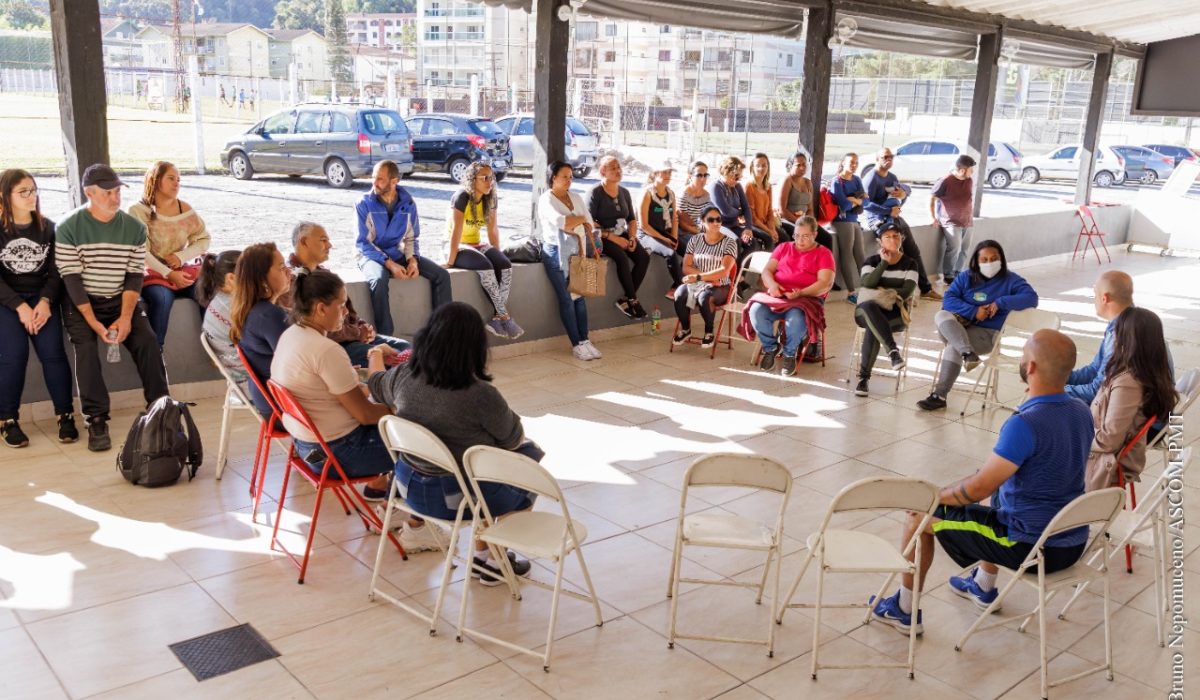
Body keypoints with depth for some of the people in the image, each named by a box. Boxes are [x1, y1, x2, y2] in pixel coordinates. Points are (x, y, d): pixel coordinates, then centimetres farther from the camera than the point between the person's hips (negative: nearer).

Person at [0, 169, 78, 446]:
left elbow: (56, 271, 1)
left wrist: (45, 301, -14)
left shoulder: (48, 227, 4)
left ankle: (65, 415, -4)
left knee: (53, 353, -14)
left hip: (42, 297, 2)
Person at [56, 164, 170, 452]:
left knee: (147, 340, -20)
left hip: (122, 300, 2)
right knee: (86, 346, -26)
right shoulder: (69, 228, -8)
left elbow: (135, 275, -1)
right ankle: (96, 420, -21)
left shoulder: (134, 228, 1)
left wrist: (126, 317, -15)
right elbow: (71, 278, -11)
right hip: (81, 302, -2)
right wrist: (94, 323, -20)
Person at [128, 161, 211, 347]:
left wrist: (180, 256, -12)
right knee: (162, 298, -35)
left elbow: (204, 239, 6)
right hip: (152, 272, -3)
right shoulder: (138, 211, -6)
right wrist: (168, 274, -20)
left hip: (182, 269, 3)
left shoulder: (185, 209, 6)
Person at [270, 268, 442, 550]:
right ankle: (416, 530, 9)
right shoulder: (325, 350, -28)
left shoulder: (290, 335, 2)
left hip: (306, 441, 10)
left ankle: (377, 486, 36)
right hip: (335, 452, -10)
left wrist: (375, 354, 9)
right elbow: (364, 413, -22)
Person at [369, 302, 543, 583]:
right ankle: (495, 562, 28)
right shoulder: (482, 395, -27)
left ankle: (481, 554, 36)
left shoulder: (402, 377, -11)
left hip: (411, 489, 6)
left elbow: (375, 387, 14)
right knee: (529, 455, 21)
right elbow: (512, 438, -9)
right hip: (459, 498, -6)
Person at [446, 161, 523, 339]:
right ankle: (504, 316, -23)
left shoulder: (490, 199, 2)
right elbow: (456, 231, -22)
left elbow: (493, 229, 7)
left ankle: (498, 317, -21)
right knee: (486, 268, -32)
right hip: (459, 246, -7)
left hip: (477, 244, 7)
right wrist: (451, 261, -23)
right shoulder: (462, 198, -18)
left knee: (505, 266, -21)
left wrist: (497, 255, 6)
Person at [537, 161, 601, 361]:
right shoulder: (546, 200, -2)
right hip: (557, 253, -5)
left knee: (580, 296, -1)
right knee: (566, 298, -7)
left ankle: (584, 340, 1)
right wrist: (581, 219, -4)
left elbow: (590, 225, 12)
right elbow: (560, 222, -19)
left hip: (577, 252, 5)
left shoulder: (576, 198, 17)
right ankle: (576, 344, -4)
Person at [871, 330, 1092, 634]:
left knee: (919, 516, 4)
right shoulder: (1082, 413, -2)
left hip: (1033, 547, -8)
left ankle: (905, 610, 21)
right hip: (1075, 543, 8)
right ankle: (984, 585, 47)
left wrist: (936, 495, -6)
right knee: (1000, 492, 36)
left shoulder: (1024, 424, -28)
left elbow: (978, 488, -23)